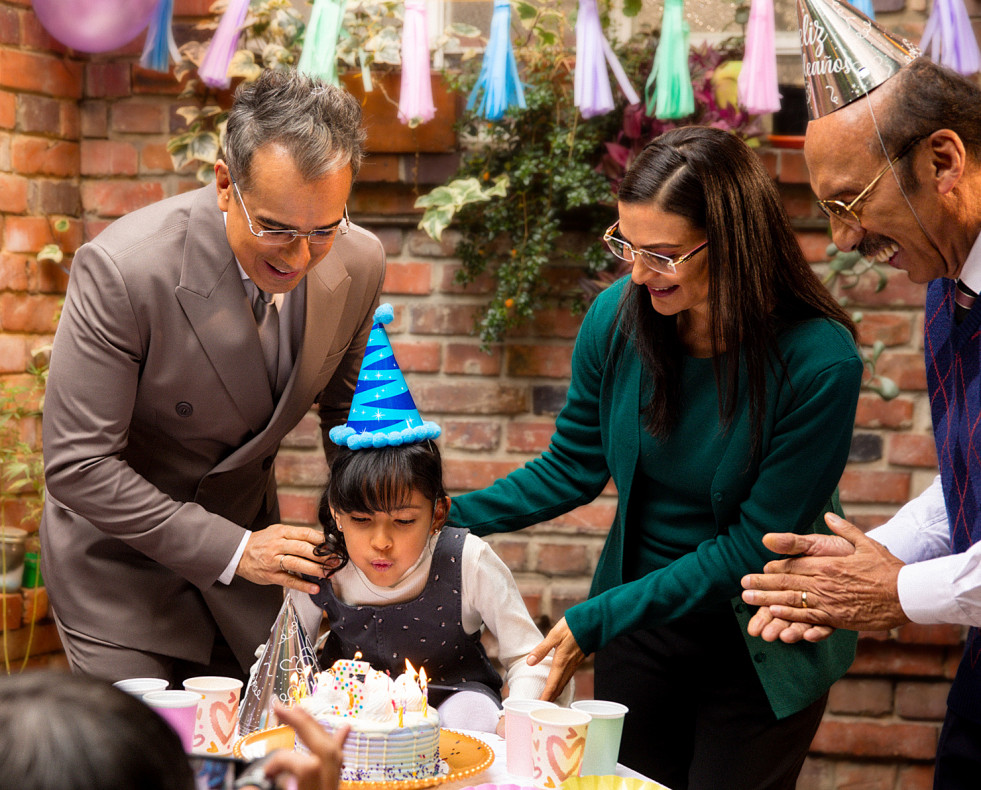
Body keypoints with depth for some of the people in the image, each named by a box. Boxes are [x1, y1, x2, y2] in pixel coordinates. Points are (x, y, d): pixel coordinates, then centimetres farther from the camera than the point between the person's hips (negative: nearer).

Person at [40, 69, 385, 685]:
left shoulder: (359, 263, -13)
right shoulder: (120, 269, -29)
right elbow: (78, 466, -25)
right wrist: (231, 552, -25)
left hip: (248, 536, 5)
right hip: (122, 547, -4)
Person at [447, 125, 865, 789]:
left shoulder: (819, 362, -25)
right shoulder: (619, 316, -13)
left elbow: (754, 548, -22)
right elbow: (573, 467, 2)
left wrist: (595, 622, -23)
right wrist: (442, 518, -7)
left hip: (759, 650, -4)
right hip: (639, 620, 4)